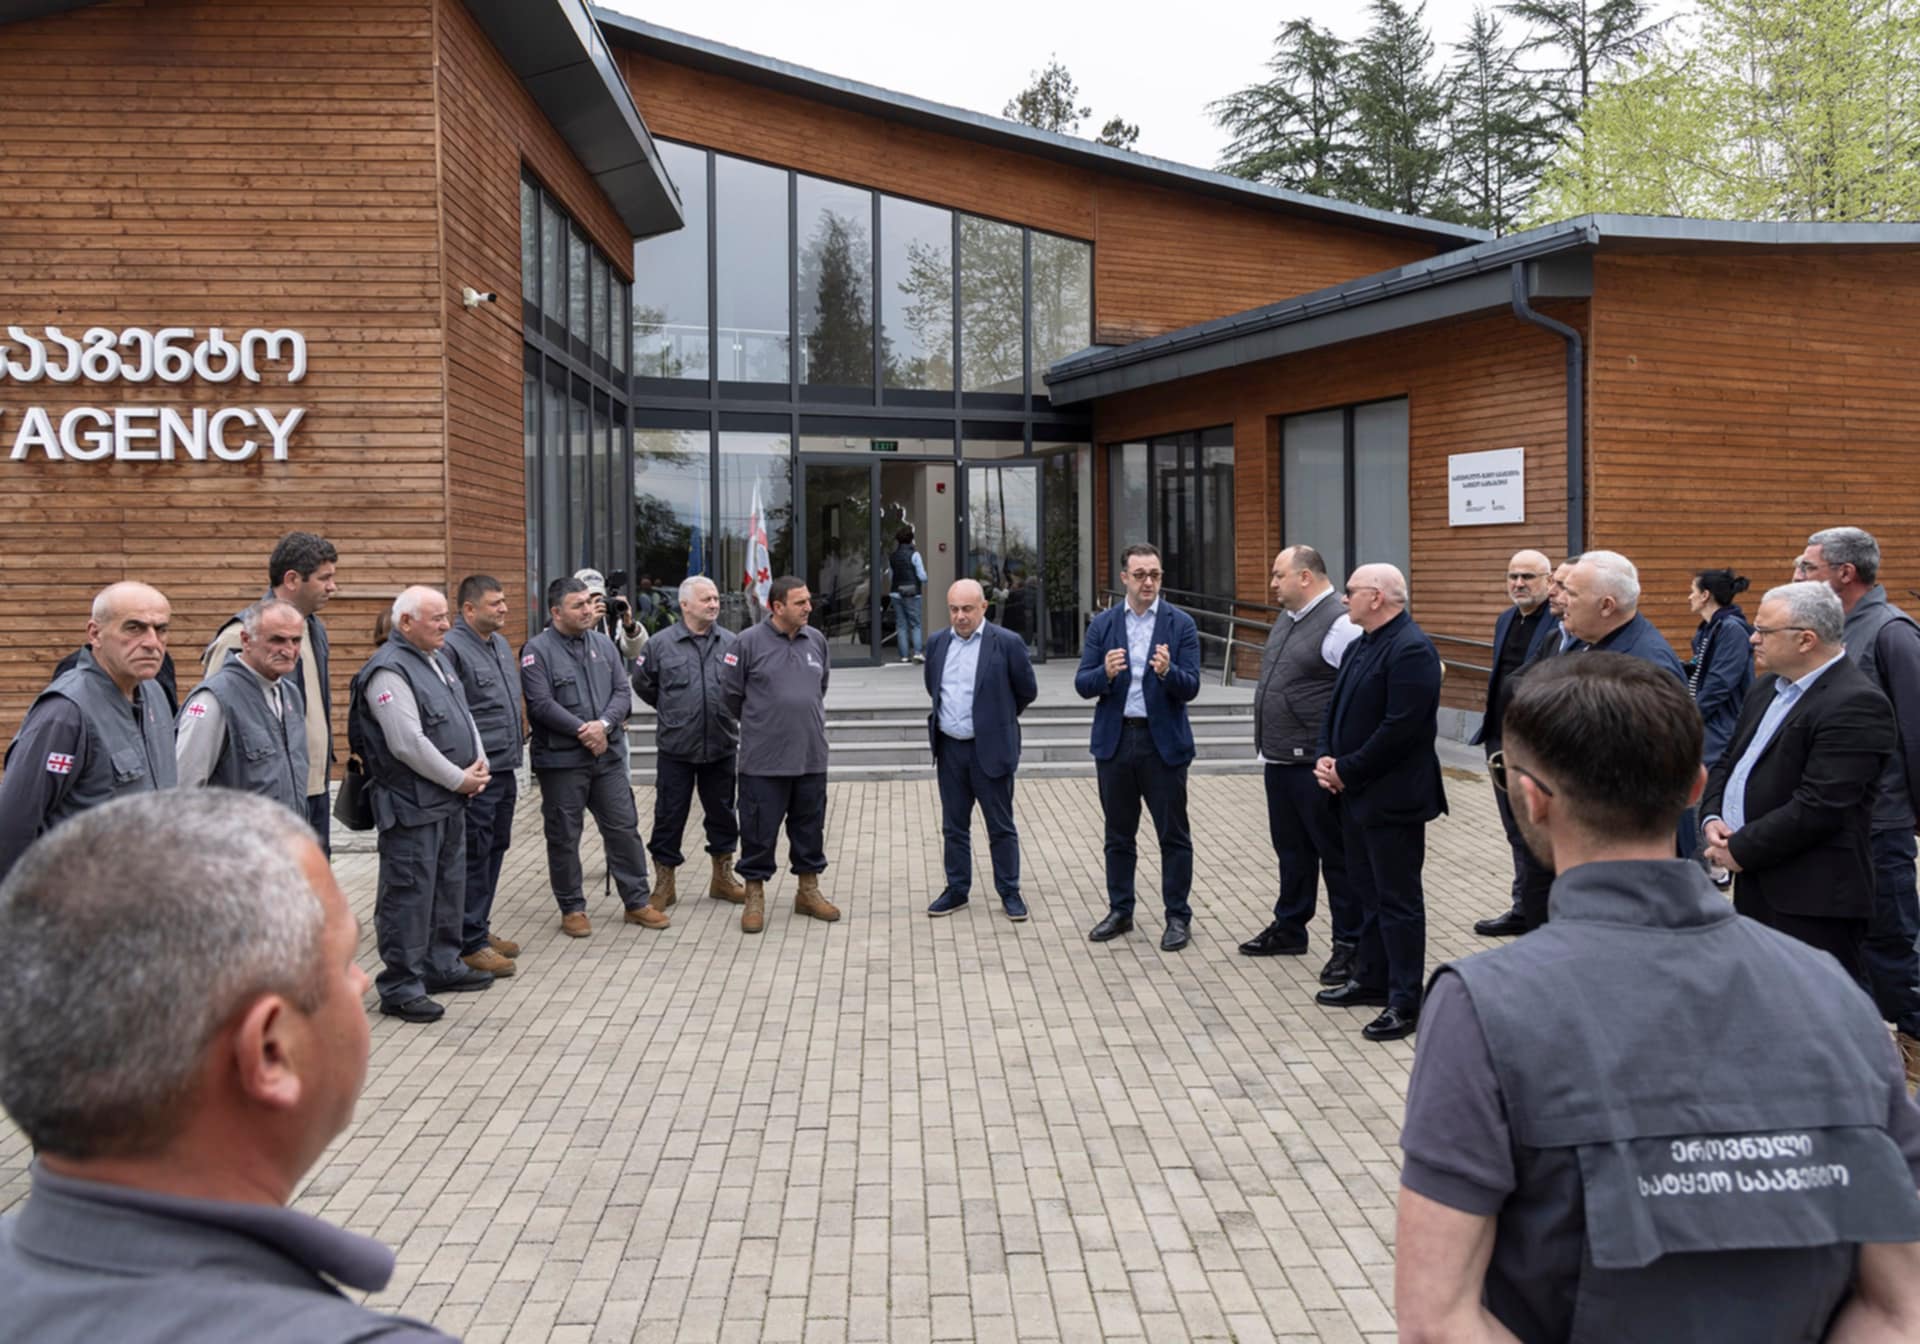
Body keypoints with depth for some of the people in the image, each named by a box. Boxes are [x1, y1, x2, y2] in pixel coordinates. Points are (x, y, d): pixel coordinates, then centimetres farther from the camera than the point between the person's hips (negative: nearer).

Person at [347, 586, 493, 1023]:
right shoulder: (389, 671, -17)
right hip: (412, 804, -10)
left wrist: (479, 764, 3)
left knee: (449, 886, 18)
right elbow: (408, 744, -23)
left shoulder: (438, 660, 13)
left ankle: (442, 966, 32)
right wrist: (459, 779, -15)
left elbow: (464, 715, 20)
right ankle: (400, 987, 4)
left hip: (450, 800, 10)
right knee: (409, 894, -4)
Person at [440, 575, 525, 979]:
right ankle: (470, 943, 6)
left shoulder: (501, 644, 15)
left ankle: (480, 928, 28)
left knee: (495, 849, 16)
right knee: (474, 854, -3)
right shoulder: (452, 648, -14)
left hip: (504, 769, 9)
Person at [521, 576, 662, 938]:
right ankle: (572, 908, 18)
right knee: (564, 837, 5)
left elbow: (623, 691, 5)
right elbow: (542, 704, -16)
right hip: (560, 760, -5)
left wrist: (604, 724, -13)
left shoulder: (603, 644, 9)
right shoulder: (538, 650, -9)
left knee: (624, 828, 8)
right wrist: (582, 730, -17)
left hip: (606, 755, 5)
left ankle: (636, 901, 19)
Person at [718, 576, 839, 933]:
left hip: (811, 756, 4)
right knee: (759, 830, 3)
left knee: (810, 827, 13)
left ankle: (808, 890, 27)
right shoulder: (749, 642, -9)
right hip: (763, 760, -4)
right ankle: (754, 896, 16)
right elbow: (730, 693, 0)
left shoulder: (817, 640, 5)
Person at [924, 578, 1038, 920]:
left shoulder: (1007, 643, -10)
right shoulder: (937, 643, 5)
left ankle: (1009, 892, 15)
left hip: (990, 748, -4)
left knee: (1001, 826, 5)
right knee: (954, 825, 12)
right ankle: (956, 889, 23)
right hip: (949, 747, 4)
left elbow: (1027, 690, 1)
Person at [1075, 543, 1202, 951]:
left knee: (1174, 834, 3)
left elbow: (1190, 687, -9)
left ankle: (1178, 916, 13)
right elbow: (1083, 685, -2)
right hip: (1115, 739, 3)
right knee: (1118, 834, 12)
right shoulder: (1102, 625, 3)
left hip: (1163, 741, -2)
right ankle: (1120, 911, 25)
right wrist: (1105, 672, -23)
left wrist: (1167, 671, -30)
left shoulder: (1181, 624, -3)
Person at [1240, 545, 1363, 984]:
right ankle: (1288, 929, 34)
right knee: (1291, 850, 20)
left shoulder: (1340, 625, -17)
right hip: (1279, 762, 9)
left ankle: (1349, 944, 12)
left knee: (1336, 853, 2)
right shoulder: (1287, 620, 13)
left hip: (1316, 766, -9)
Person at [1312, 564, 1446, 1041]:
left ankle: (1405, 1002, 7)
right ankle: (1371, 980, 30)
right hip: (1355, 793, 10)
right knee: (1368, 891, 18)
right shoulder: (1361, 646, 13)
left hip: (1392, 797, -10)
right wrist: (1326, 757, -1)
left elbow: (1400, 728, -24)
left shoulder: (1411, 649, -18)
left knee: (1398, 898, -1)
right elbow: (1337, 707, 16)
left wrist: (1348, 771, -17)